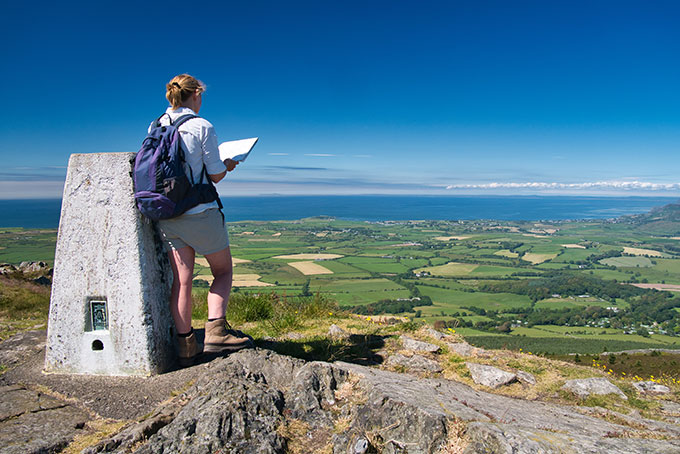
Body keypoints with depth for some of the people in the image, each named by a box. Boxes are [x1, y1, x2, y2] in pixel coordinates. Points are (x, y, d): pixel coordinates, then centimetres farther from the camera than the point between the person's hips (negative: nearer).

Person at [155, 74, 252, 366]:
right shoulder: (202, 127, -9)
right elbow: (216, 174, -8)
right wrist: (228, 164, 13)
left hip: (166, 215, 6)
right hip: (199, 213, -5)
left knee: (181, 279, 9)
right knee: (223, 270, 11)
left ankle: (186, 345, 14)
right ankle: (216, 331, -3)